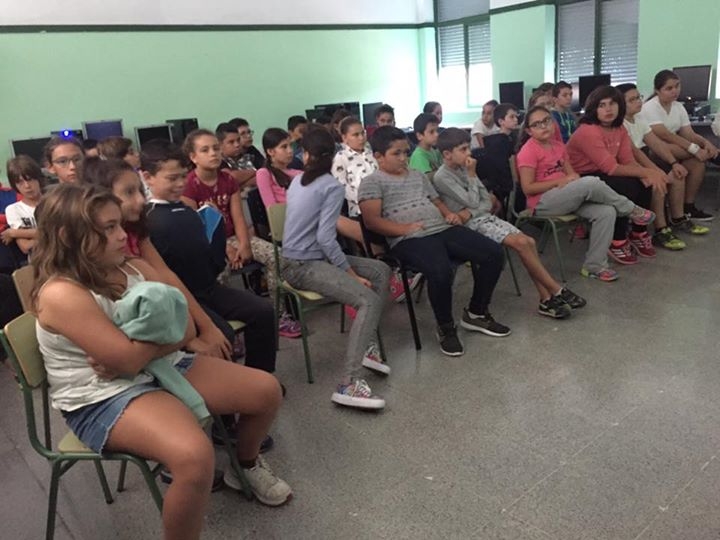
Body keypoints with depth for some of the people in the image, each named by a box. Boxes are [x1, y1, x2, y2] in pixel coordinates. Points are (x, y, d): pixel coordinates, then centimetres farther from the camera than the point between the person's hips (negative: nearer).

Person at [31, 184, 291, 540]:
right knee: (194, 456, -36)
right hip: (104, 398, -8)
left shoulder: (134, 269, 3)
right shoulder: (60, 294, -20)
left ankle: (247, 466, 33)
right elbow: (128, 360, -25)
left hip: (165, 367, 8)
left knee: (266, 390, 3)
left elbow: (186, 331, 0)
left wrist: (135, 350, -17)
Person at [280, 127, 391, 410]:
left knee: (381, 271, 8)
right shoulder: (332, 186, -12)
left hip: (307, 258, 9)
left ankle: (364, 345, 4)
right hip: (302, 266, -9)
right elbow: (325, 238, -20)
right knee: (369, 301, -26)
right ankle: (348, 384, -32)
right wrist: (352, 274, -12)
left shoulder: (298, 181, 14)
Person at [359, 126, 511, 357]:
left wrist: (450, 214, 8)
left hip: (444, 229, 7)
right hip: (410, 240, -7)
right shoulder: (372, 182, 5)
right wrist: (404, 229, -18)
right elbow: (371, 220, -8)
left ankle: (476, 313, 12)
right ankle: (446, 328, -8)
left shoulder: (418, 176, 27)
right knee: (441, 271, -37)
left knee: (493, 253, -8)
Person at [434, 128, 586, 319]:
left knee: (529, 241, -10)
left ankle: (546, 299, -8)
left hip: (486, 216, 7)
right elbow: (472, 201, -16)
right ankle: (556, 291, -10)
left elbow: (488, 201, 8)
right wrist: (471, 174, -7)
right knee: (521, 243, -21)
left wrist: (470, 212, -11)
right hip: (472, 225, -7)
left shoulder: (462, 169, 10)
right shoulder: (442, 177, -12)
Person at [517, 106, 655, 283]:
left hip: (565, 198, 8)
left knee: (607, 212, -16)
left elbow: (571, 174, 14)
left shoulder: (558, 146, 15)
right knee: (591, 183, -28)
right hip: (543, 202, -8)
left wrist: (574, 178, -11)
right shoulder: (528, 151, -8)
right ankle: (632, 210, -3)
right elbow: (528, 188, -15)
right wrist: (560, 181, -16)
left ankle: (594, 266, -10)